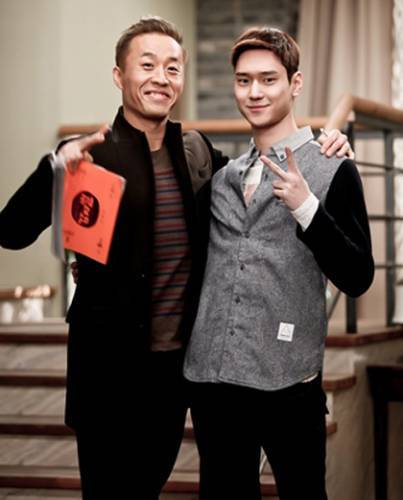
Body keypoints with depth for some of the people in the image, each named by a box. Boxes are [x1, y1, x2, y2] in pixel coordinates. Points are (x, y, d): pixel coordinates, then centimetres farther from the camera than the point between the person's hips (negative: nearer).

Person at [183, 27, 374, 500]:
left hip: (286, 378, -4)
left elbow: (357, 279, -9)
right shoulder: (223, 173, 11)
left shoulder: (332, 169, -4)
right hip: (211, 373, 5)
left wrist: (306, 207, -21)